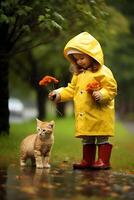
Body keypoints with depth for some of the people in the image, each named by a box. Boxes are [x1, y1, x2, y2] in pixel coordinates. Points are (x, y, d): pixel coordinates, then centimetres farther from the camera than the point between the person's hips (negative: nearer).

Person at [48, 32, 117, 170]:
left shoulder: (103, 72, -9)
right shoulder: (78, 74, 16)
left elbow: (111, 89, -13)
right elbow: (71, 90, 19)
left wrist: (101, 95, -29)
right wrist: (58, 94, 7)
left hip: (100, 114, -7)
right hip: (84, 116, 8)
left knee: (102, 138, -1)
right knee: (87, 139, 13)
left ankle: (103, 161, 4)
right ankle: (87, 161, 20)